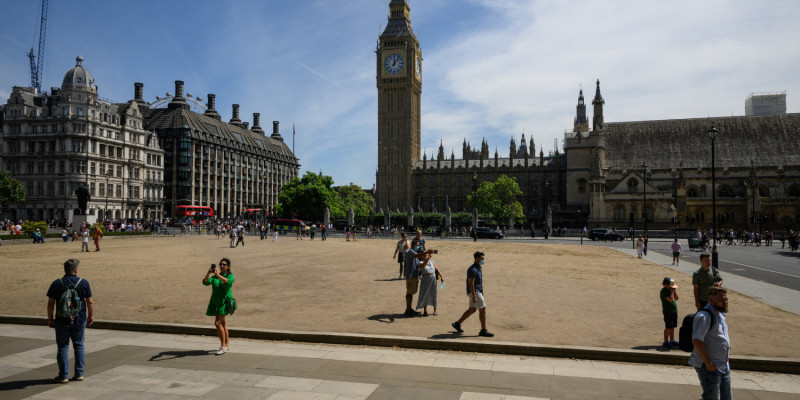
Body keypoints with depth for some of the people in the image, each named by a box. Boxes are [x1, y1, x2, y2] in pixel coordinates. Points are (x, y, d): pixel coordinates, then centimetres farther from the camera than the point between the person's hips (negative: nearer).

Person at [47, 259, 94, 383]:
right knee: (79, 345, 12)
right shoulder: (84, 283, -4)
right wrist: (91, 316, 8)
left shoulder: (57, 284, -5)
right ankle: (79, 373, 16)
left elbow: (50, 303, -4)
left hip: (62, 321, -1)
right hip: (79, 320, 1)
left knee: (63, 347, 7)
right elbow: (90, 301, -2)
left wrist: (50, 318, 6)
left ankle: (63, 375, 11)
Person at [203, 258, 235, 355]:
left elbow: (228, 282, -25)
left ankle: (223, 346, -7)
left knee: (218, 323, -15)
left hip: (225, 301, -6)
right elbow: (206, 282, -4)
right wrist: (208, 274, -21)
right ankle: (227, 344, 22)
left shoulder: (230, 276, -2)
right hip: (215, 302, 6)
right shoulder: (215, 276, 12)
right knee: (222, 323, 12)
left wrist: (218, 275, -35)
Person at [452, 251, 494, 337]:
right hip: (474, 292, -10)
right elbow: (471, 284, -22)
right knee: (482, 309, -7)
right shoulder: (473, 269, -19)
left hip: (478, 291, 10)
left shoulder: (479, 268, 12)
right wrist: (474, 296, -24)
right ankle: (483, 331, 1)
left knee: (472, 309, 15)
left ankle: (457, 324, 24)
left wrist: (481, 293, 22)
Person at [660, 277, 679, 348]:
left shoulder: (671, 290, 11)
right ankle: (665, 342, 4)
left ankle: (672, 340, 25)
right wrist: (672, 291, -16)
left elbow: (676, 298, 9)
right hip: (667, 312, -8)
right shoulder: (664, 291, -16)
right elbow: (671, 299, -26)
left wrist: (675, 291, 0)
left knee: (672, 327, 14)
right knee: (668, 327, -4)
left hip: (674, 311, 8)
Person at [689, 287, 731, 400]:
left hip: (724, 367, 10)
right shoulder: (704, 316, -20)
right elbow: (696, 341, -26)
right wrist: (708, 363, -24)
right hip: (709, 368, -9)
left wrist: (726, 359, 20)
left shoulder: (720, 314, 12)